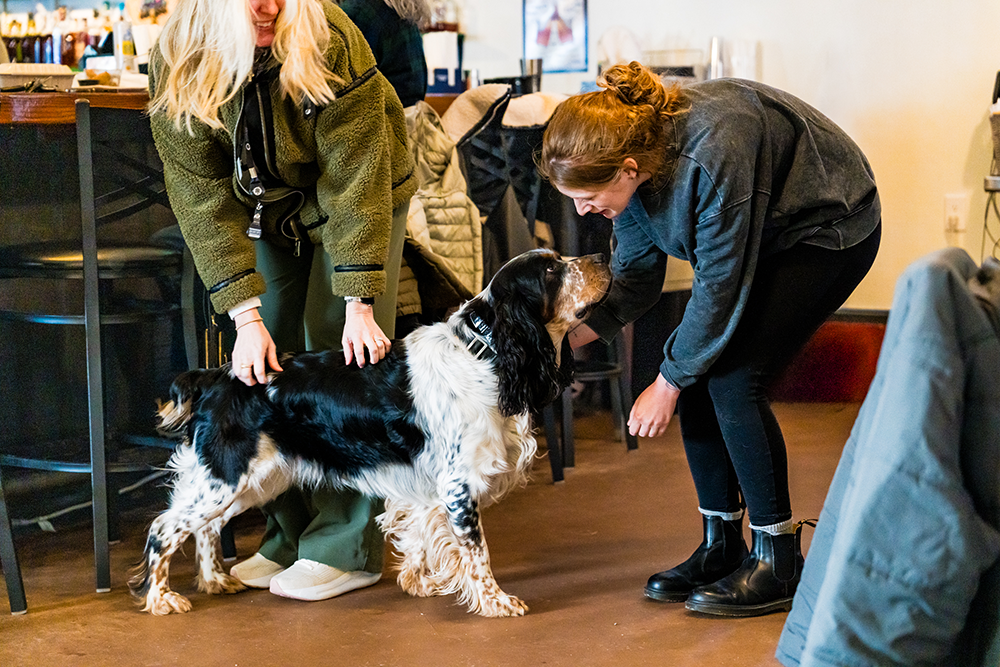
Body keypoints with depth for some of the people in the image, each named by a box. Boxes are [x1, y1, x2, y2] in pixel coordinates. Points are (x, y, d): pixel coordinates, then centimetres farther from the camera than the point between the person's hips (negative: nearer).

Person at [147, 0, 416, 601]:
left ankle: (346, 549, -3)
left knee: (341, 355, -10)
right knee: (266, 369, 0)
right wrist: (246, 315, -29)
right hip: (267, 210, 4)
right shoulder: (176, 63, -22)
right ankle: (290, 536, 12)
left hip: (360, 203, -3)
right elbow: (202, 194, -21)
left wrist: (360, 303, -33)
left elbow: (356, 178, -29)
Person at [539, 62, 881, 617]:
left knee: (731, 379, -18)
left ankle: (778, 564, -7)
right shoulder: (635, 159, -13)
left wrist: (667, 384, -20)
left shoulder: (711, 157, -38)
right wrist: (571, 336, -16)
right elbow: (635, 273, -2)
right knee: (696, 374, -4)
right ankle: (721, 546, 9)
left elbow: (719, 287, -29)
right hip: (759, 235, 8)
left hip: (829, 231, -8)